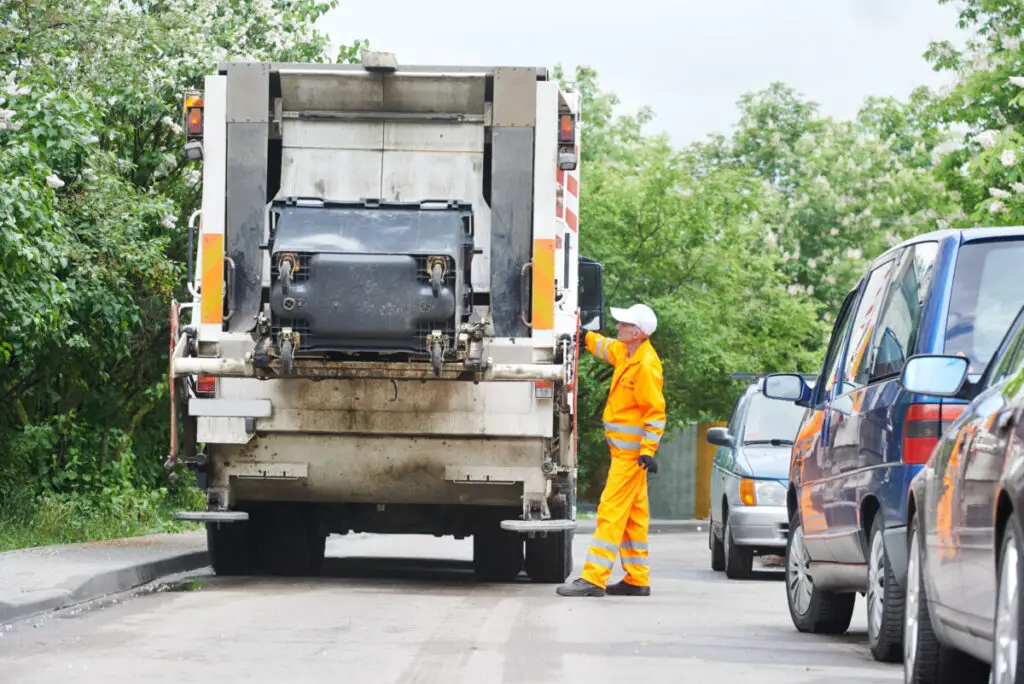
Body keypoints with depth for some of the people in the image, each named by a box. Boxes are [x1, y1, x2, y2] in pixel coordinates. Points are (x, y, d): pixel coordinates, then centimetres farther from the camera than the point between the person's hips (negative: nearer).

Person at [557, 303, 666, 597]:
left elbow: (655, 411, -20)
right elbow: (605, 347, 32)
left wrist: (649, 450, -23)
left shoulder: (646, 365, -19)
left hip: (631, 453, -10)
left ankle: (594, 579, -15)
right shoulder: (626, 353, 9)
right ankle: (637, 580, 19)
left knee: (612, 512, -12)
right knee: (633, 516, 13)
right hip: (625, 451, 10)